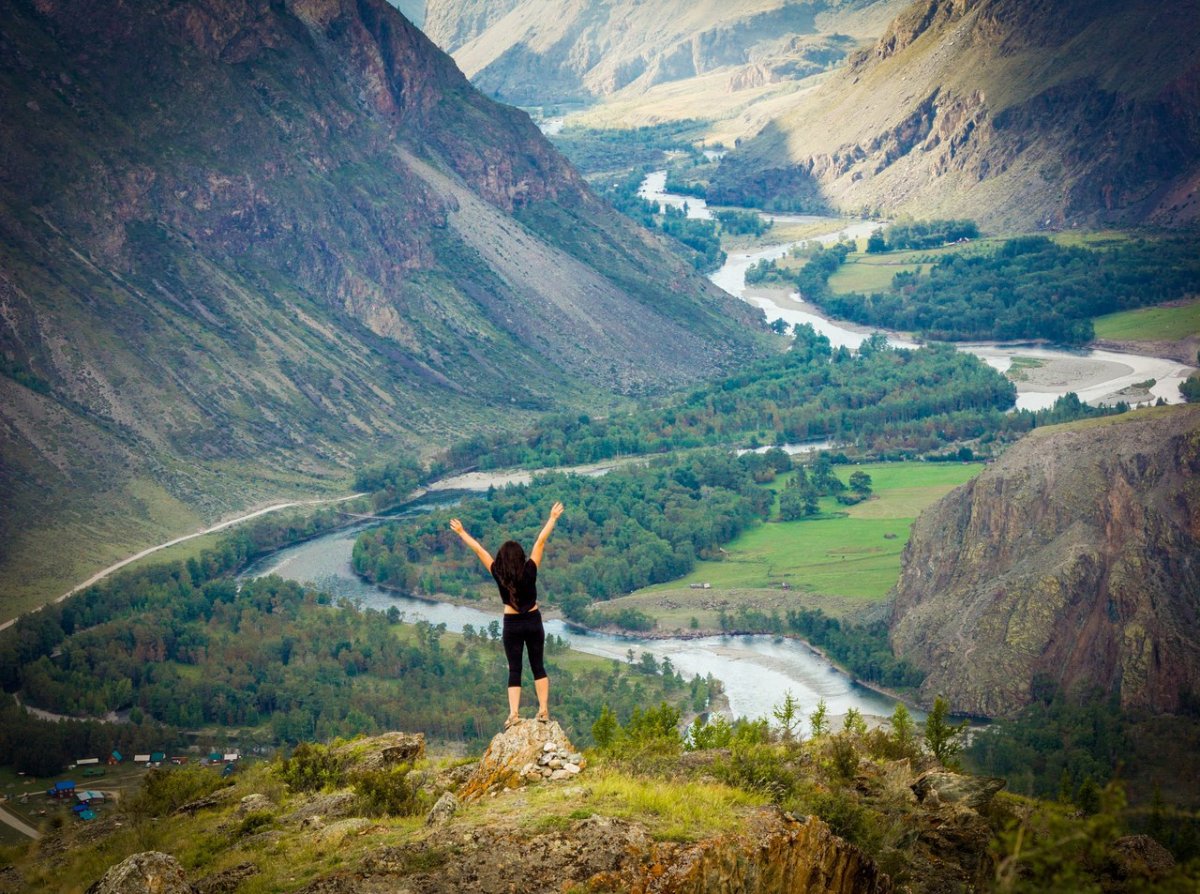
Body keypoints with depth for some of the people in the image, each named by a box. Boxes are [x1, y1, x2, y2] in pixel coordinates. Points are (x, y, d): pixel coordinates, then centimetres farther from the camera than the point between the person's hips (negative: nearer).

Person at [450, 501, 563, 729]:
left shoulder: (499, 574, -12)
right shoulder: (530, 571, -12)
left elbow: (478, 549, -4)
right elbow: (540, 541, -8)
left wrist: (461, 532, 5)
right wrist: (552, 518, -2)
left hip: (512, 625, -1)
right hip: (533, 622, 1)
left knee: (514, 670, 3)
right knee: (538, 666, 11)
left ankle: (514, 713, -11)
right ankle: (544, 710, 3)